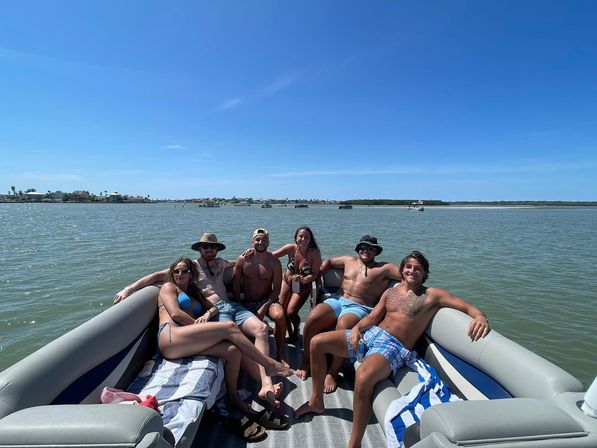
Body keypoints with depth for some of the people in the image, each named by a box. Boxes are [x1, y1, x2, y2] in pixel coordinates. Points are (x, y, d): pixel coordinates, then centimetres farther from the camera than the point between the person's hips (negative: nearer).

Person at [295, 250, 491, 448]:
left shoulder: (432, 295, 4)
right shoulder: (390, 292, 18)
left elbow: (467, 306, -4)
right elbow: (373, 316, 13)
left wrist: (480, 316, -28)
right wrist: (356, 328, -6)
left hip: (394, 347, -6)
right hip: (370, 334, 6)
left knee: (363, 376, -39)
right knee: (317, 342, -3)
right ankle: (316, 401, 15)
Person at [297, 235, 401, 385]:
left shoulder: (384, 268, 10)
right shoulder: (349, 261, 22)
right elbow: (329, 261, 34)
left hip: (359, 308, -4)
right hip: (337, 300, 4)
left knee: (343, 326, -38)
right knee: (312, 318, -24)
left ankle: (332, 373, -17)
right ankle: (305, 363, -5)